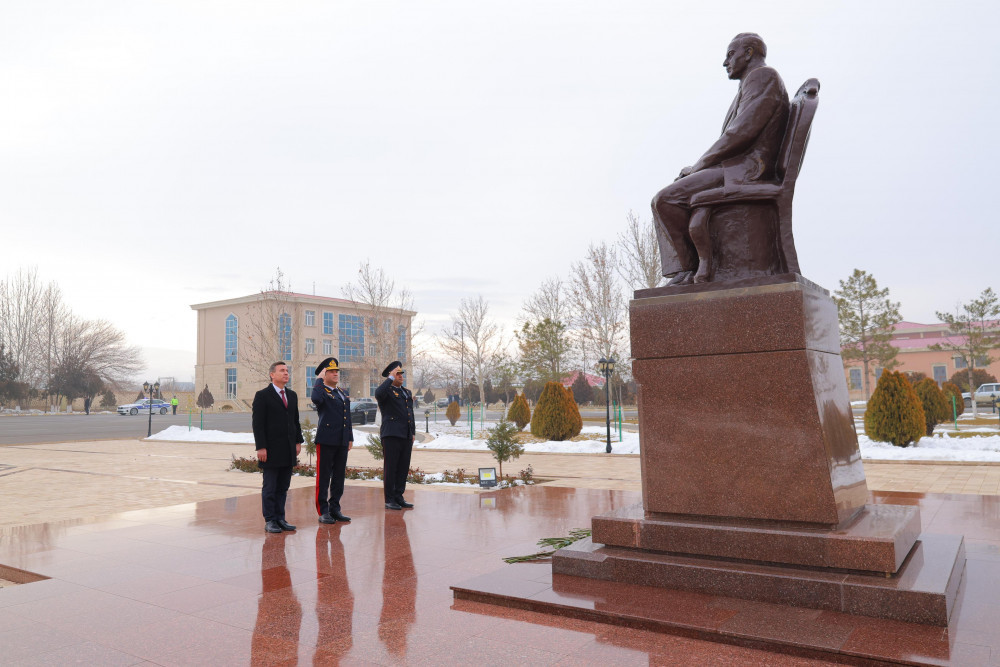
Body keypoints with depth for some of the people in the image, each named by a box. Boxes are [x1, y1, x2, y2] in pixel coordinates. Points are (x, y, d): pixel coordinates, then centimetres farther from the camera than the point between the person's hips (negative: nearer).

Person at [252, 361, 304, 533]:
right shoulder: (262, 396, -5)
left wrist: (298, 442, 10)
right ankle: (269, 521, 10)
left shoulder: (292, 395, 14)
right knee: (269, 488, 2)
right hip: (271, 450, -6)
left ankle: (280, 519, 18)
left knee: (283, 488, 10)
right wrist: (261, 448, -14)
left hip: (288, 450, 6)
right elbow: (258, 424, -9)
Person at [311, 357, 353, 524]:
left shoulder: (342, 393, 18)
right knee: (323, 477, -1)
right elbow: (316, 399, -31)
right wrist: (320, 379, -17)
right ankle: (323, 512, 7)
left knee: (339, 477, 11)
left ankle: (335, 509, 20)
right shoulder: (321, 390, -4)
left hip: (342, 442, 7)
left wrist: (350, 438, 18)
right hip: (326, 441, -7)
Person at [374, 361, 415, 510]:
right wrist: (391, 378, -20)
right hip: (391, 436, -7)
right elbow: (378, 393, -28)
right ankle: (389, 500, 5)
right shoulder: (387, 391, -3)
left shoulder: (407, 392, 20)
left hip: (406, 436, 7)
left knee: (403, 468, 9)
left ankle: (399, 497, 18)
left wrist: (413, 433, 17)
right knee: (390, 468, -1)